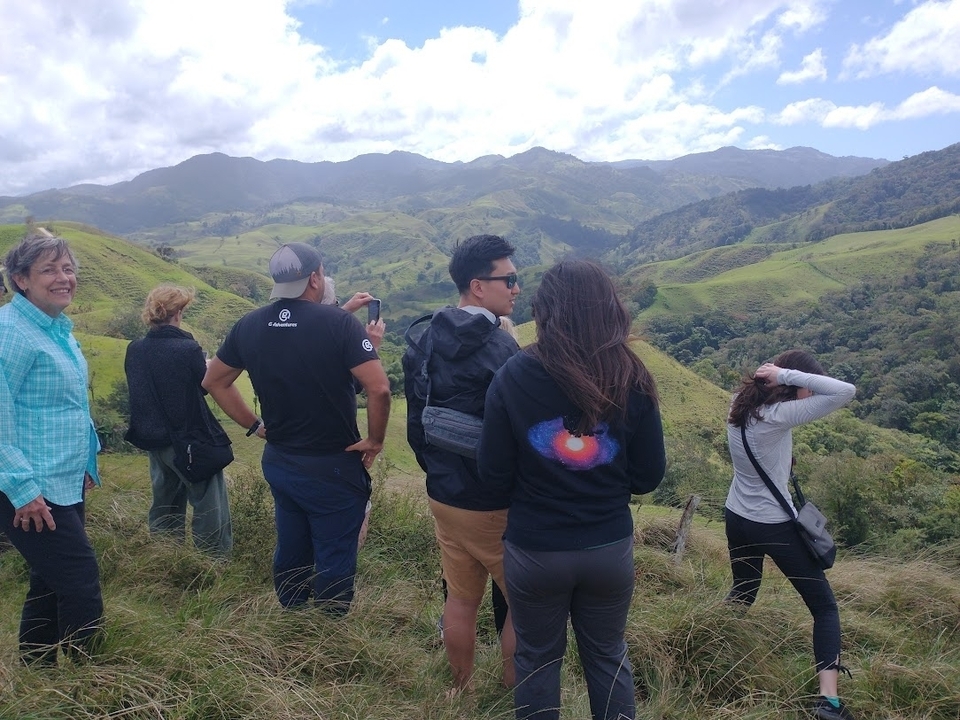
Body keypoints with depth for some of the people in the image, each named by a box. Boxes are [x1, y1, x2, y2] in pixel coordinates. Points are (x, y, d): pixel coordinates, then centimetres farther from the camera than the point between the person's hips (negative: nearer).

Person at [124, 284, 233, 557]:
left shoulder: (135, 350, -3)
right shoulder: (188, 349, -20)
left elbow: (142, 389, 10)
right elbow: (204, 386, -8)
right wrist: (208, 367, 11)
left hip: (154, 440, 7)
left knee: (164, 505, 22)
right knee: (210, 506, 5)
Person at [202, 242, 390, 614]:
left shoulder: (249, 326, 0)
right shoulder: (338, 322, -17)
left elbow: (214, 381, 12)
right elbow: (379, 388, -24)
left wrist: (254, 425, 14)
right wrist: (375, 440, -10)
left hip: (277, 463, 6)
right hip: (333, 467, -6)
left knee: (290, 551, 22)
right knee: (333, 562, 8)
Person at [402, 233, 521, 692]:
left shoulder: (424, 341, 1)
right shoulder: (500, 350, -22)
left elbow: (415, 424, 8)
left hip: (443, 497, 7)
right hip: (494, 505, -7)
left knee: (460, 598, 22)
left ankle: (461, 688, 39)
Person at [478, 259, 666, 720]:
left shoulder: (514, 377, -15)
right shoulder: (632, 380, -10)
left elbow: (495, 479, -9)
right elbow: (649, 476, -1)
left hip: (534, 551, -1)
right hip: (610, 548, 2)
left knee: (538, 659, 20)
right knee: (608, 656, 23)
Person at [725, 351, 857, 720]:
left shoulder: (739, 407, -4)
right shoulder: (779, 415, -25)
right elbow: (846, 391, -27)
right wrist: (786, 374, -24)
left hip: (737, 520, 7)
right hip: (776, 527, -7)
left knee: (741, 596, 27)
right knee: (825, 607, 7)